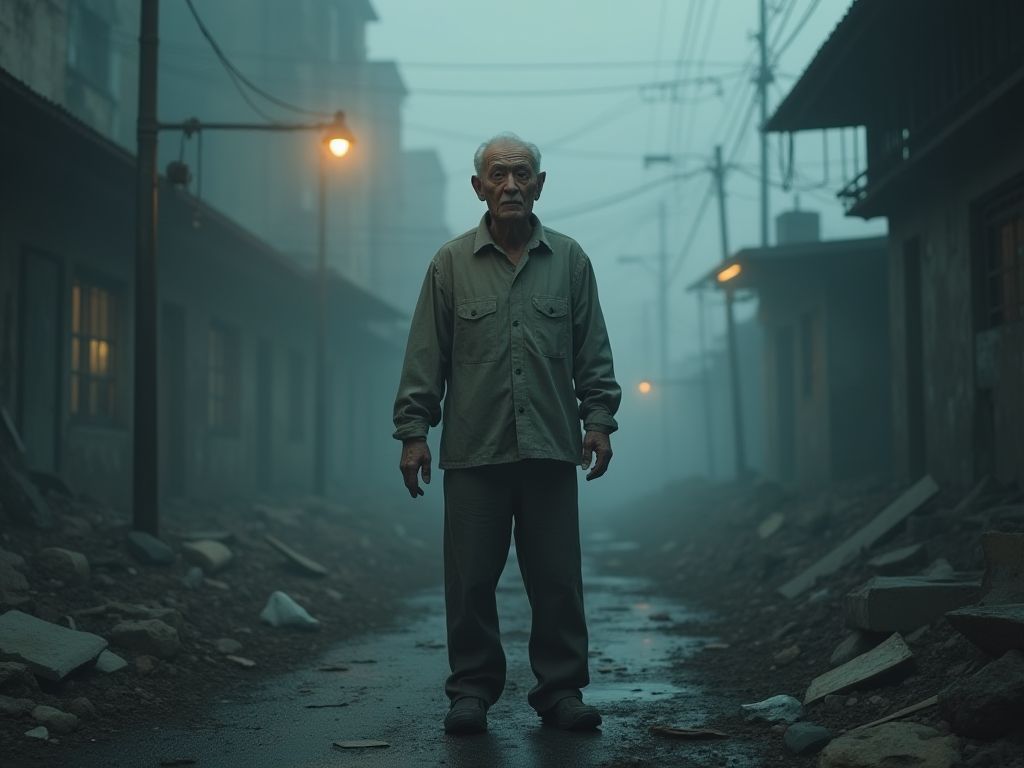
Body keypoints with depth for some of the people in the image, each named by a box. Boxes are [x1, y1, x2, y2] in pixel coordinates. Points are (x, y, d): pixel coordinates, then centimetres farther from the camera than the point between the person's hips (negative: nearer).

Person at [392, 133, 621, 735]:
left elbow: (593, 353, 10)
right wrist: (414, 431, -1)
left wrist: (599, 420, 2)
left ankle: (561, 690, 16)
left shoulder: (570, 260, 9)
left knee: (558, 579, 4)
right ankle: (472, 691, 15)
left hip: (551, 449, 1)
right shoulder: (452, 263, 6)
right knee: (470, 579, 3)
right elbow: (425, 356, 5)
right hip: (473, 451, -1)